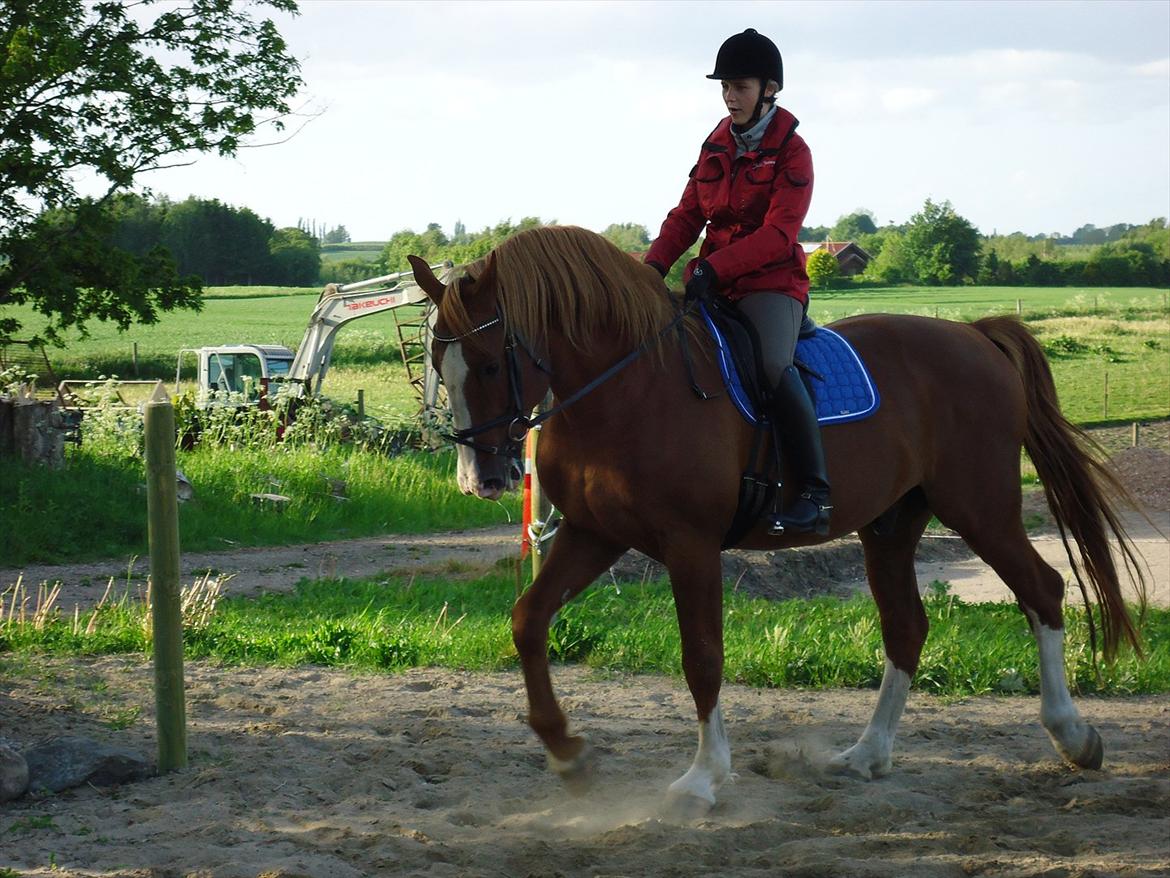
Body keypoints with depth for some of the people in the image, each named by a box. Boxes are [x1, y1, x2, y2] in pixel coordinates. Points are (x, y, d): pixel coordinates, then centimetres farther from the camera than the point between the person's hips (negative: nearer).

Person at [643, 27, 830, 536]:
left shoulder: (791, 152, -6)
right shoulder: (717, 145, 14)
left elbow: (778, 234, -16)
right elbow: (688, 215, 13)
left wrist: (715, 267, -26)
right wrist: (655, 264, -5)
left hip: (772, 284, -7)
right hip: (712, 284, 7)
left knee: (773, 365, -33)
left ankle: (814, 493, -30)